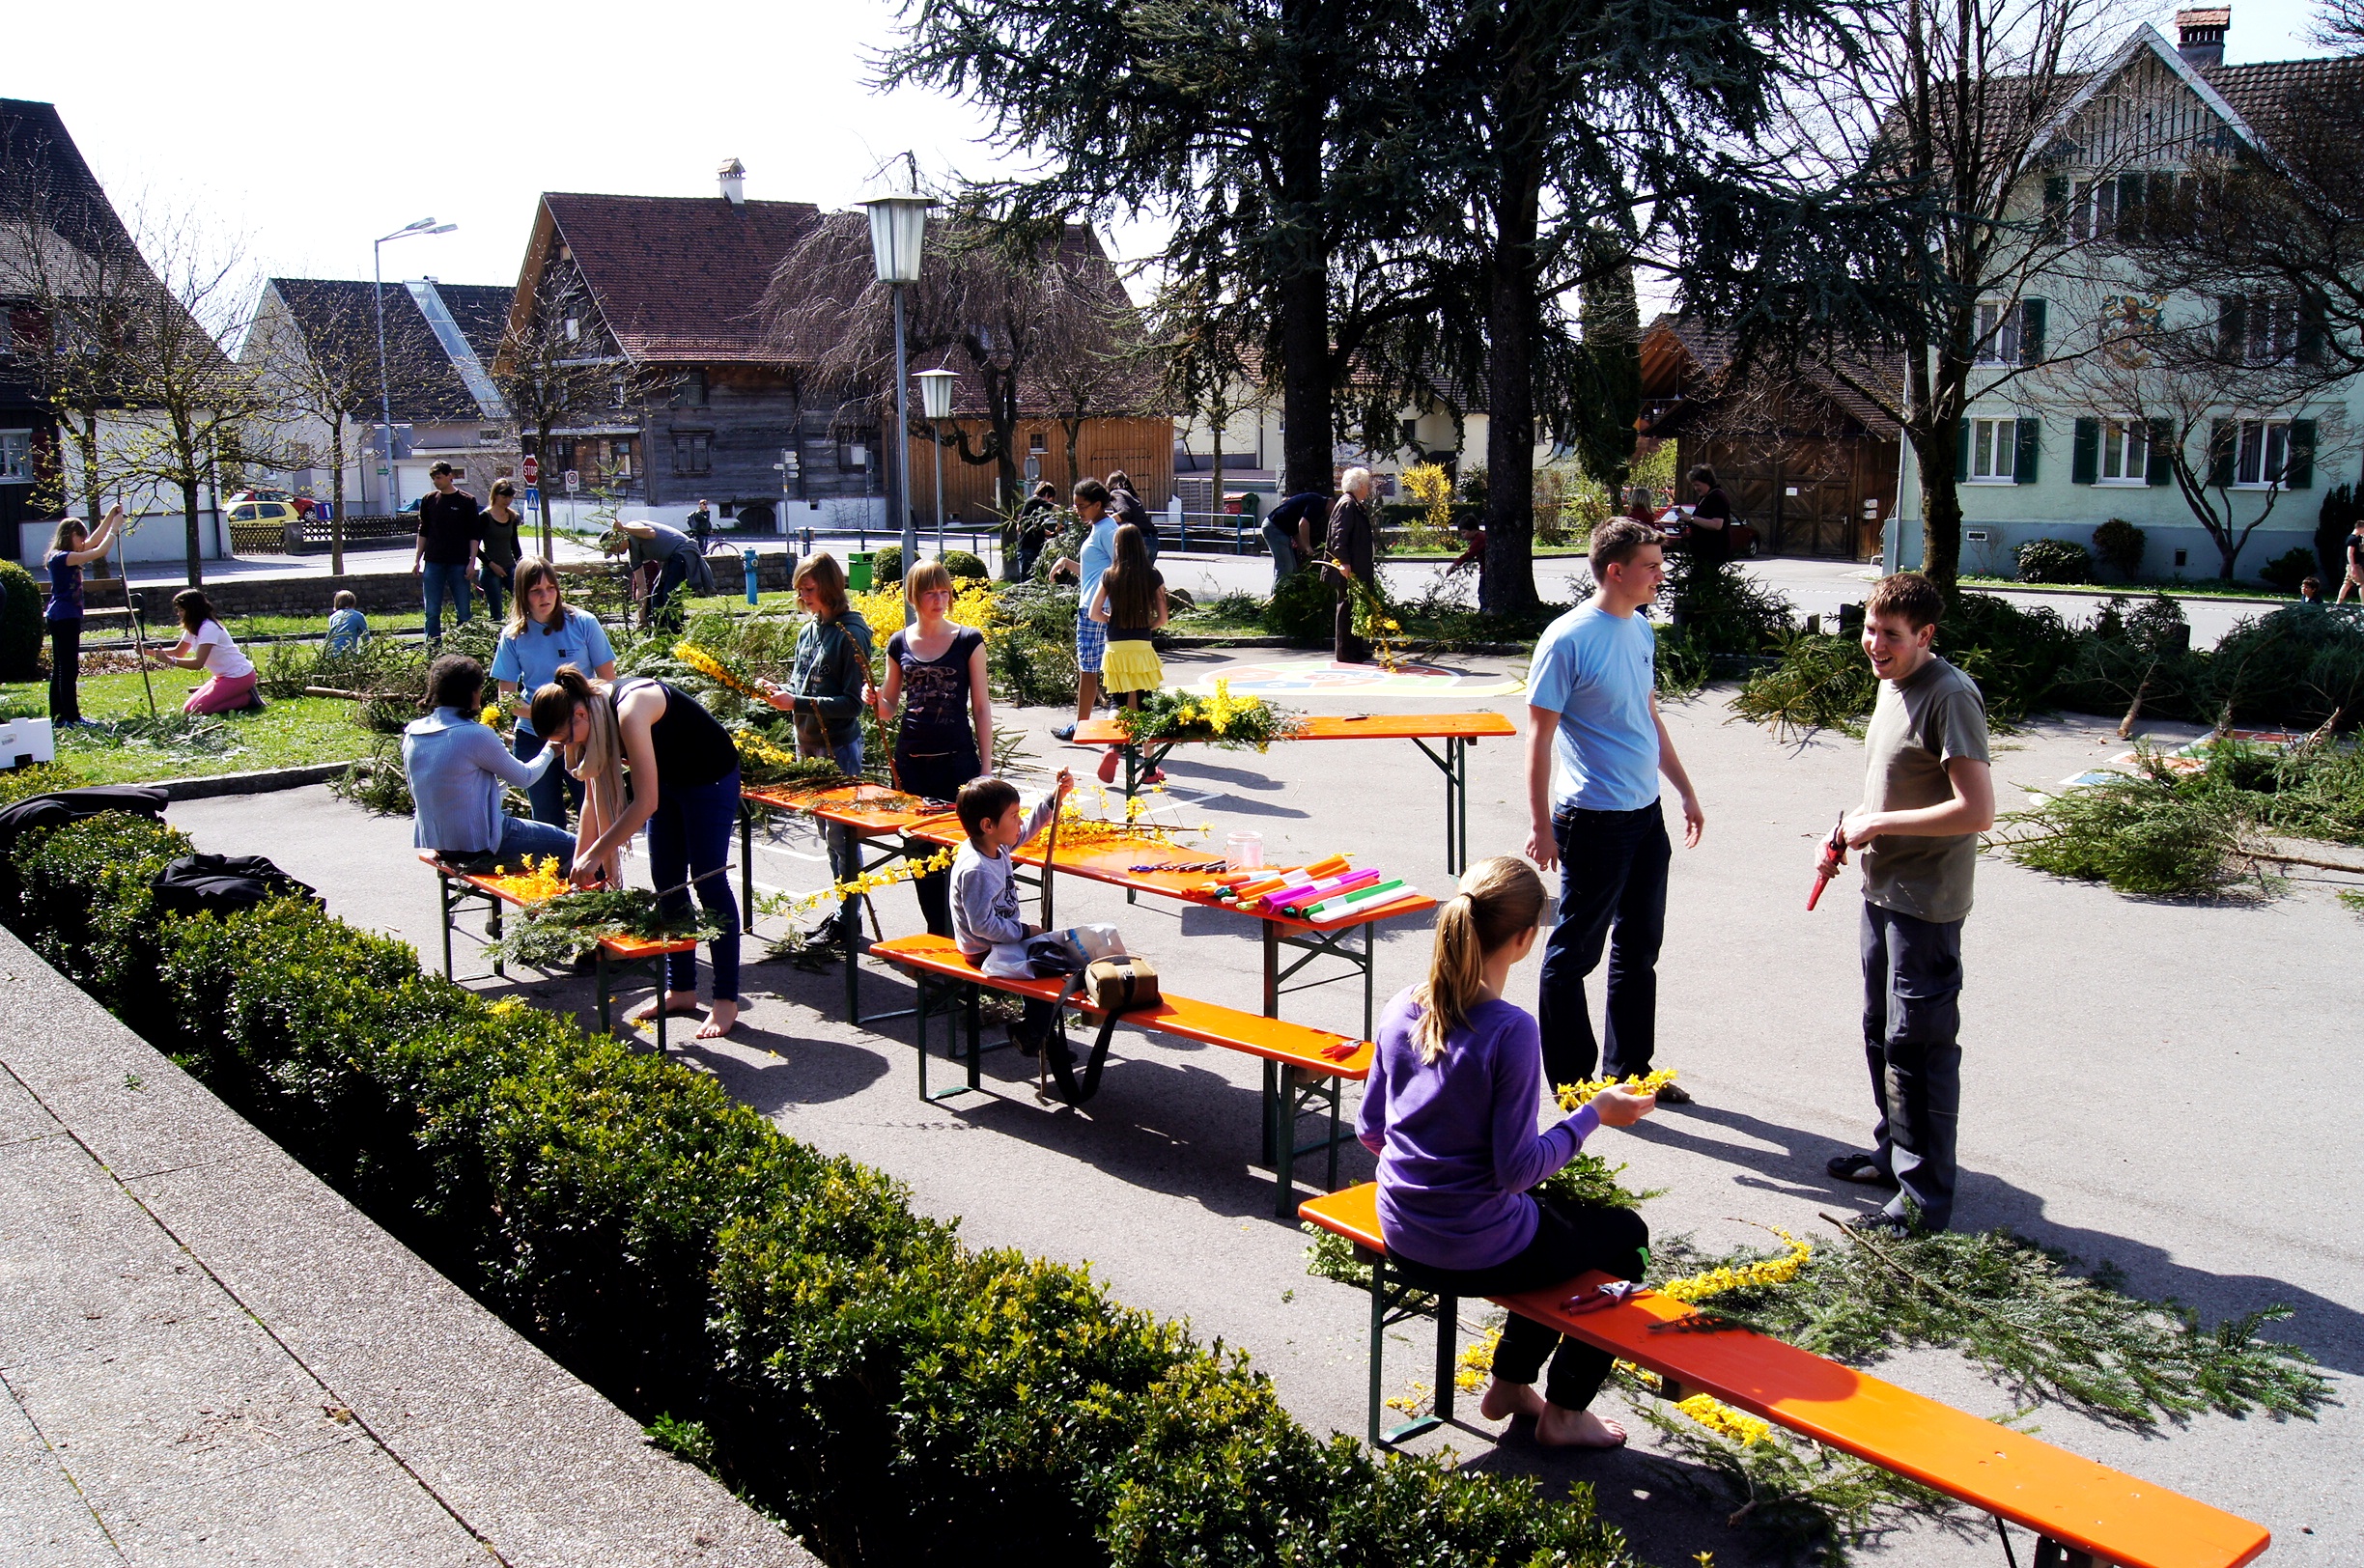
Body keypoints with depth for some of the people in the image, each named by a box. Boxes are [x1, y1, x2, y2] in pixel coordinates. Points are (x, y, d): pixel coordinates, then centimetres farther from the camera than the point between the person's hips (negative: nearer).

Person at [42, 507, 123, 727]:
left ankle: (58, 717, 14)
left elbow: (94, 541, 19)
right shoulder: (62, 558, -14)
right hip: (65, 617, -10)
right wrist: (115, 528, -12)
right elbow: (99, 551, -21)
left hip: (61, 617, 10)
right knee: (69, 669, -8)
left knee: (60, 668, 11)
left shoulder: (65, 557, 13)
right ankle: (72, 717, -7)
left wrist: (111, 516, 13)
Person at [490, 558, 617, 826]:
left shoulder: (583, 623, -4)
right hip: (533, 738, 2)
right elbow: (507, 698, 1)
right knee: (548, 823, 10)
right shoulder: (513, 636, 0)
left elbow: (608, 679, 0)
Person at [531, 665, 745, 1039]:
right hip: (668, 778, 8)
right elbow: (594, 797, -1)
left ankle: (726, 1000, -1)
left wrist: (596, 854, -30)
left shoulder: (629, 712, -35)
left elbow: (645, 802, -34)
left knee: (708, 882, -7)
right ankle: (680, 988, 17)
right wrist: (581, 861, -4)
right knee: (666, 883, 7)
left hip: (711, 777, -8)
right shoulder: (591, 715, -10)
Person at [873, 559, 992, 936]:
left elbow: (981, 707, 0)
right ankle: (936, 932, 19)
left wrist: (985, 766, -3)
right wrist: (876, 699, -10)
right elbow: (887, 707, 13)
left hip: (957, 759, -3)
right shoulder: (900, 644, 7)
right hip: (911, 760, 3)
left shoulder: (968, 640, -1)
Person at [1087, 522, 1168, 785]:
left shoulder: (1109, 576, -1)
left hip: (1115, 648, 1)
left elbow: (1094, 613, -2)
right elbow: (1161, 618, -1)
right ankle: (1150, 768, 11)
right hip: (1142, 648, 0)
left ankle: (1114, 746, -15)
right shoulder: (1152, 576, -3)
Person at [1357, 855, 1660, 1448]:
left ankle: (1510, 1383, 38)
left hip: (1401, 1243, 7)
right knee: (1626, 1233, 20)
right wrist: (1593, 1114, -11)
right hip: (1478, 1255, -7)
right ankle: (1564, 1411, 28)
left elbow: (1369, 1131, 4)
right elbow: (1516, 1170, -22)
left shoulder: (1401, 1009, -5)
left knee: (1561, 1213, 33)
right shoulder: (1510, 1031, -25)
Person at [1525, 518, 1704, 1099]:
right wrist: (1541, 824, -16)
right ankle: (1572, 1082, 16)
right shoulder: (1568, 640, -16)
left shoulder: (1641, 630, 8)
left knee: (1640, 948, 17)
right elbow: (1539, 735, -14)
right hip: (1593, 820, -8)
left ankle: (1630, 1070, 31)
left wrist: (1686, 792, 21)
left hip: (1646, 814, 9)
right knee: (1573, 953, 3)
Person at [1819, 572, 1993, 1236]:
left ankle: (1925, 1199, 5)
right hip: (1882, 890, 10)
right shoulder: (1892, 684, 9)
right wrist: (1848, 835, 7)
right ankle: (1895, 1153, 38)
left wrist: (1880, 823, -19)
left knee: (1917, 1047, -4)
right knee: (1882, 1031, 21)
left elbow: (1977, 810, -27)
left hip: (1925, 904, -10)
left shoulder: (1949, 696, -21)